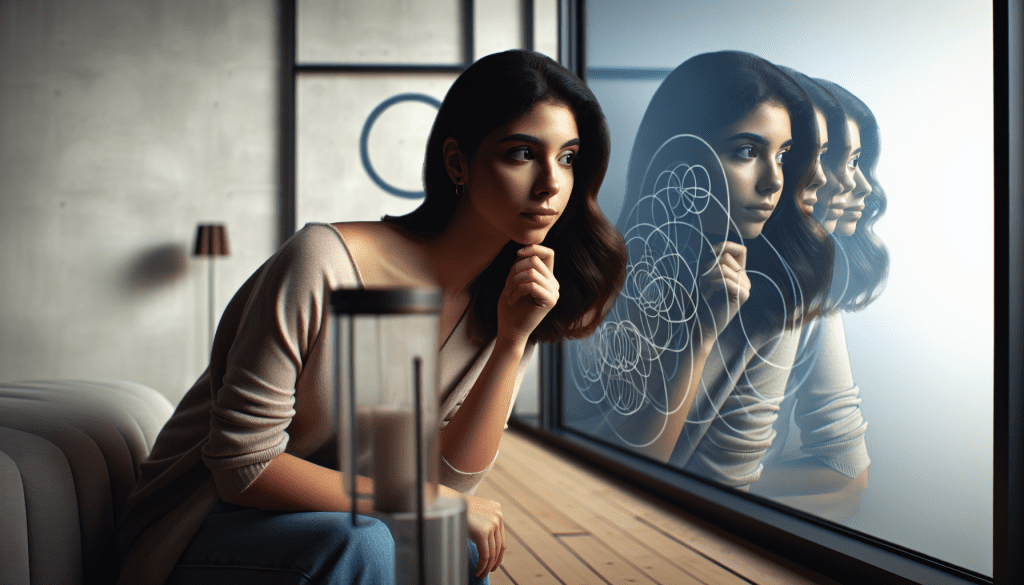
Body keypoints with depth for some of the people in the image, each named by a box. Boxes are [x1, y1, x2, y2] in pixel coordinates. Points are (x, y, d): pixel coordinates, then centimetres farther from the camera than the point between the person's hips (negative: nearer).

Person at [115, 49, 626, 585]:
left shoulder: (499, 299, -5)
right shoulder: (324, 264, -25)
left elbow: (450, 476, -10)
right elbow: (243, 466, -22)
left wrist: (512, 340, -21)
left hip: (336, 516, 4)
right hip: (206, 517, -4)